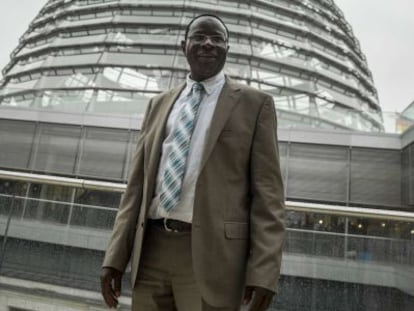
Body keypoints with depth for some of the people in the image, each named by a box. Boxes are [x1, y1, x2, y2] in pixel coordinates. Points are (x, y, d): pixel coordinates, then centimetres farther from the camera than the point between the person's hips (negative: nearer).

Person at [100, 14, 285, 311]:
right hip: (152, 249, 4)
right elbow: (138, 183, 12)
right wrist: (116, 255, 6)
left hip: (211, 253, -4)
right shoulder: (160, 104, 15)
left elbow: (267, 189, -4)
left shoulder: (254, 103, 3)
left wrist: (264, 269, -13)